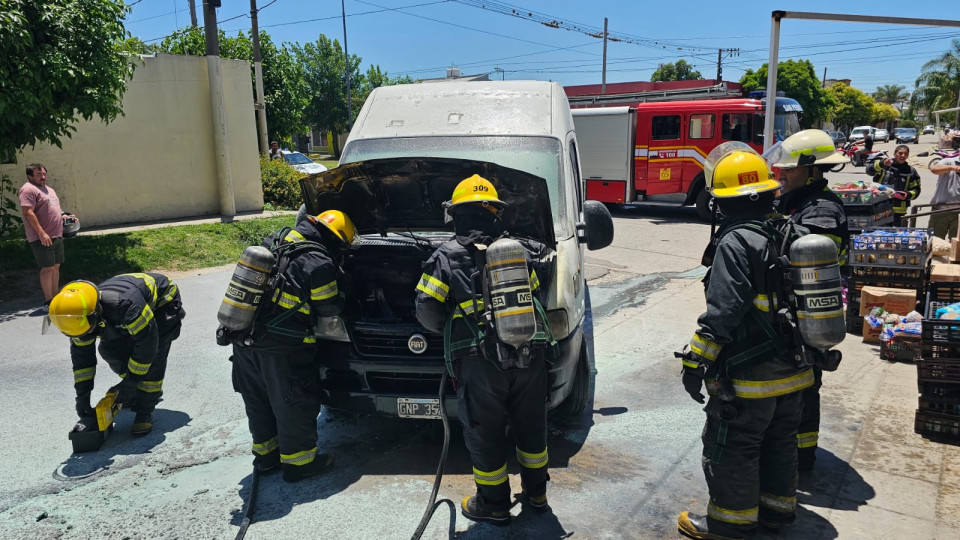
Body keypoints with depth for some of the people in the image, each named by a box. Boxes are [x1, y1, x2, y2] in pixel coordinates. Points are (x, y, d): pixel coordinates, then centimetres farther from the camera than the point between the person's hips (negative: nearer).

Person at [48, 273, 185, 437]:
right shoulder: (81, 314, -20)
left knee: (153, 354, -23)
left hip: (163, 301, -7)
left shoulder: (125, 304, -45)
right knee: (110, 349, -3)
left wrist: (131, 382, -26)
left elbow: (147, 342, -36)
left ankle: (145, 411, -11)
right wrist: (82, 396, -11)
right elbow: (81, 355, -9)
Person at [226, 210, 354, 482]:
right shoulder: (319, 263, -15)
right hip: (282, 347, -8)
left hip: (244, 339, 8)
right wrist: (340, 299, 16)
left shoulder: (274, 241, 9)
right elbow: (329, 308, -5)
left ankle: (265, 454, 35)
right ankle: (298, 462, 20)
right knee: (295, 404, 8)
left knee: (258, 401, 21)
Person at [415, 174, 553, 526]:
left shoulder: (446, 258, -3)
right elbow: (539, 299, 12)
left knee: (484, 434, 12)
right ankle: (536, 493, 37)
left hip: (481, 363, -4)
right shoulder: (521, 250, 9)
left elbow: (427, 312, -6)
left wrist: (451, 329, 13)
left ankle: (494, 505, 27)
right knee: (531, 424, 21)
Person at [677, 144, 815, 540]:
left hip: (748, 377, -9)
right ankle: (778, 507, 37)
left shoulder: (734, 243, -21)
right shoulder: (787, 234, 6)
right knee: (779, 441, 22)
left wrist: (695, 362, -19)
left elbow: (722, 313, -25)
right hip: (792, 371, 9)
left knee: (730, 448, 6)